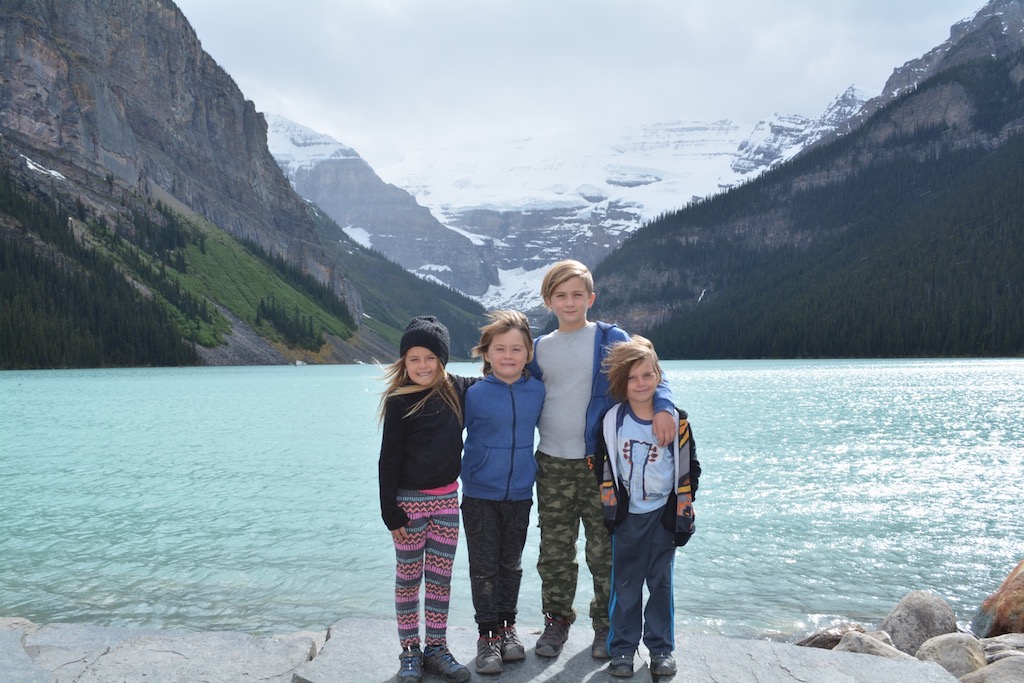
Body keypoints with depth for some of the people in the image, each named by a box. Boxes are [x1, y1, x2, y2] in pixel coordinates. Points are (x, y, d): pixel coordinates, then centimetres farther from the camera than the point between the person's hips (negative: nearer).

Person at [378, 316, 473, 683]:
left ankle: (436, 648, 21)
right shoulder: (399, 401, -10)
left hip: (447, 498, 4)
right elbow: (389, 459, -8)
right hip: (410, 500, -4)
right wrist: (390, 512, -10)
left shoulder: (456, 390, 0)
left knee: (441, 577, 10)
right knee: (408, 577, 6)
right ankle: (410, 652, 17)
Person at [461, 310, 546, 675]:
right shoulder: (475, 394, -12)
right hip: (479, 495, -2)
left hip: (519, 494, 3)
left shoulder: (537, 391, -4)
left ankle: (508, 627, 31)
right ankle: (487, 634, 17)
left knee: (511, 564, 15)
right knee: (484, 567, 5)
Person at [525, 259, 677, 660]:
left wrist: (663, 407, -25)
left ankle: (606, 624, 21)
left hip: (600, 463, -2)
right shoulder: (539, 349, 9)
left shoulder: (611, 339, -1)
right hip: (552, 465, 3)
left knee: (604, 551, 4)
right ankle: (557, 620, 25)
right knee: (554, 551, 8)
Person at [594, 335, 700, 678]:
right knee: (625, 584, 7)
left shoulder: (676, 420, -5)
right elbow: (602, 466, 3)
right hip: (626, 515, 0)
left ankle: (661, 647, 22)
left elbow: (689, 469, 1)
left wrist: (683, 514, -1)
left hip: (663, 514, 0)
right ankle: (622, 648, 20)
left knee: (661, 582, 9)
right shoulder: (612, 421, -5)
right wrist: (609, 508, 0)